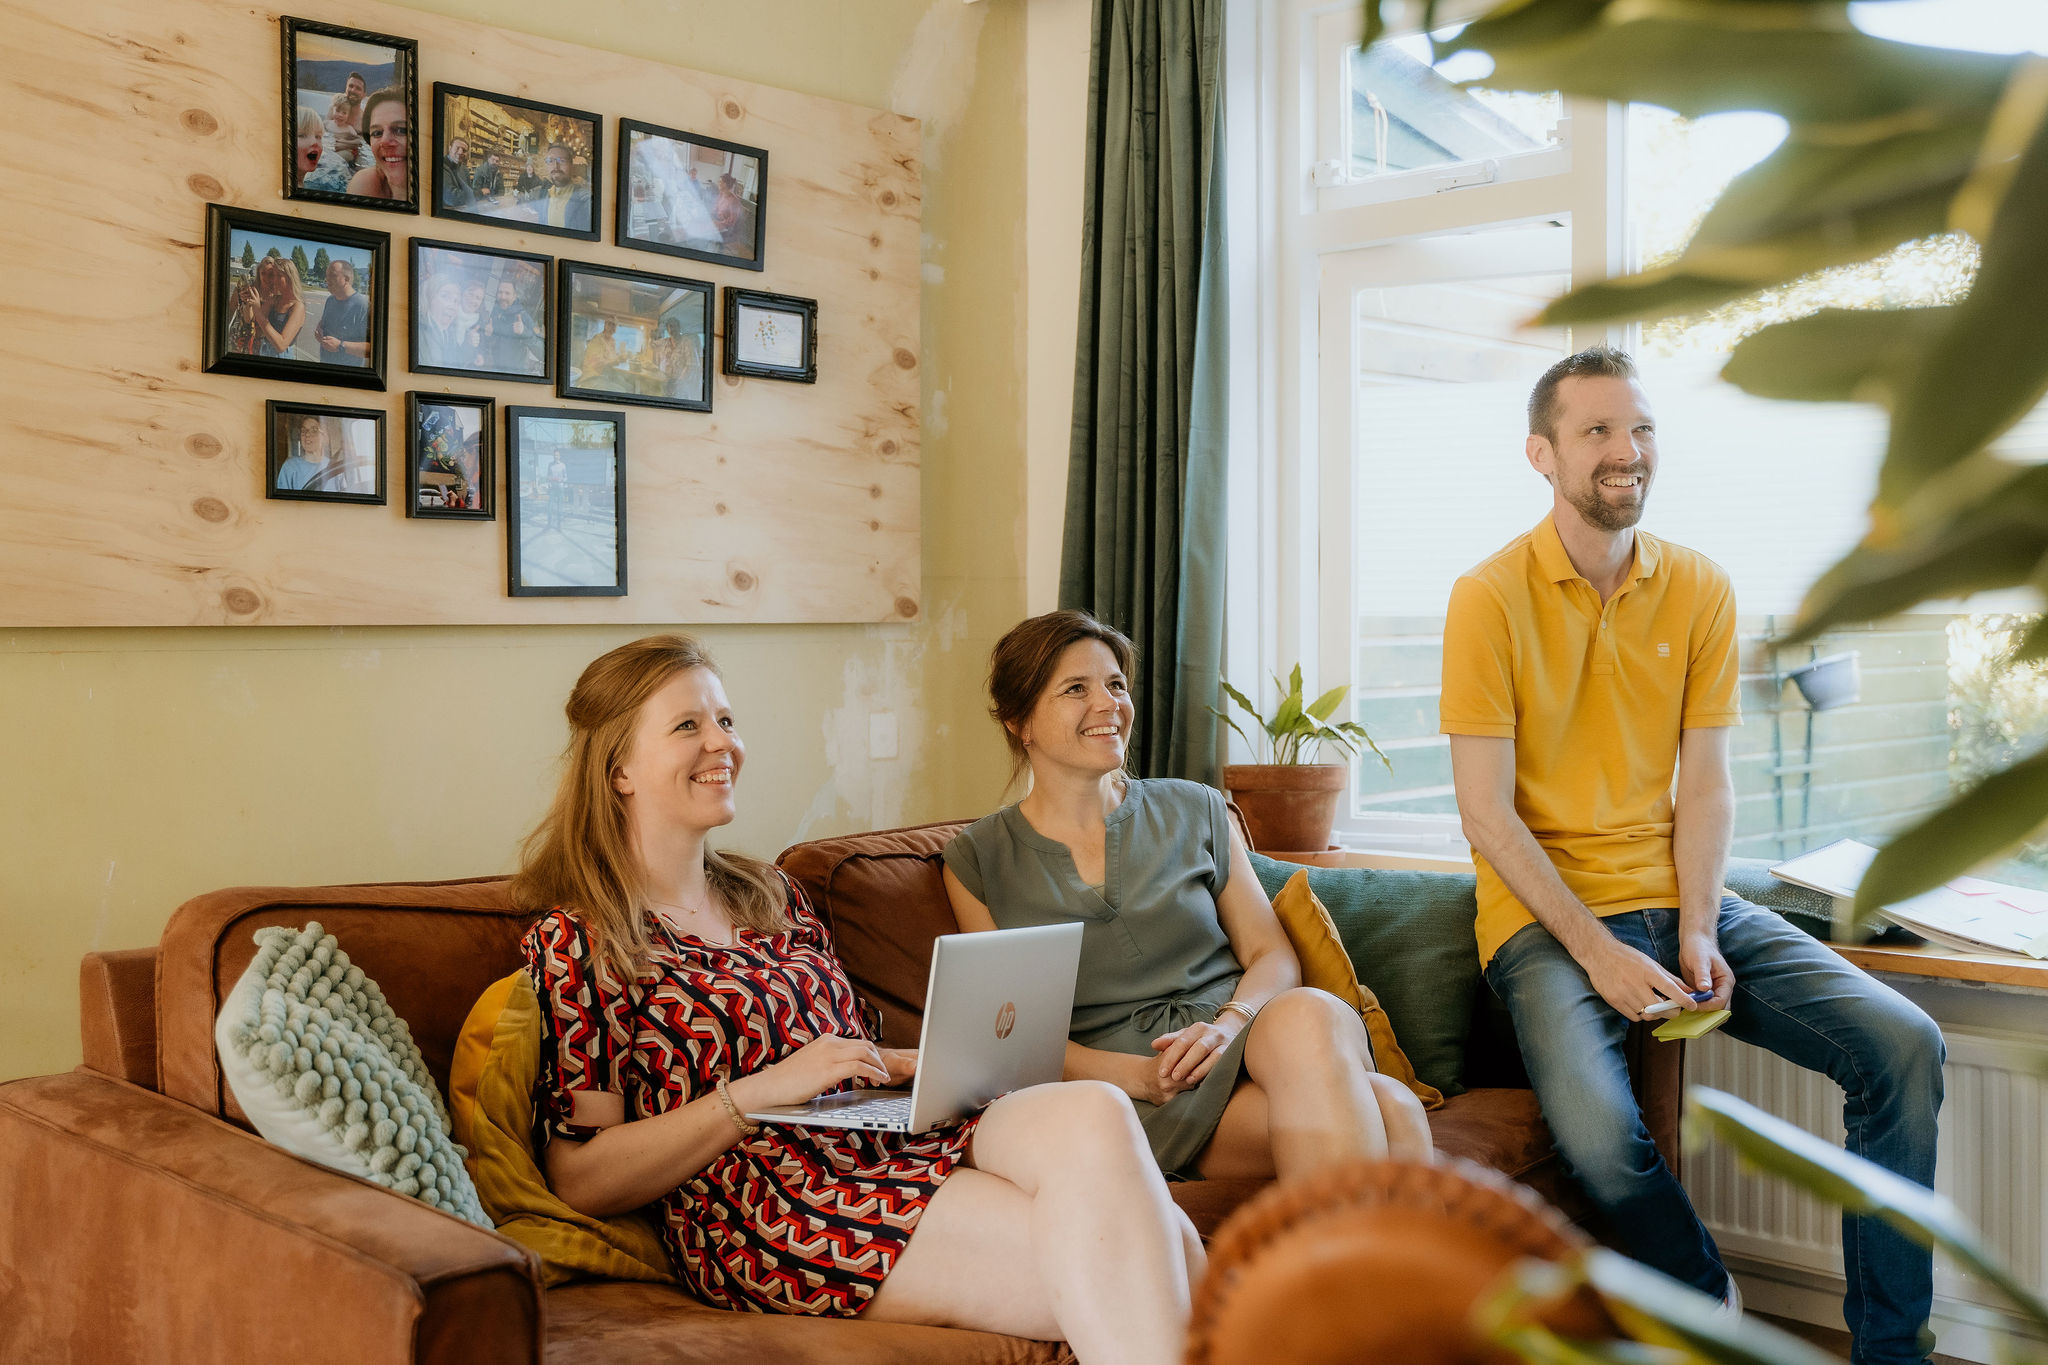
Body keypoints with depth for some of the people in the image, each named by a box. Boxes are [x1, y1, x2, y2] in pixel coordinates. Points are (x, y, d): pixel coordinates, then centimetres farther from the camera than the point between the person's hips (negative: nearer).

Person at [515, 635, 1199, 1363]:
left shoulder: (772, 896, 21)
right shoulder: (576, 939, 1)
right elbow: (583, 1180, -6)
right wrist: (763, 1088, -13)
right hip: (766, 1212, -6)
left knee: (1093, 1114, -27)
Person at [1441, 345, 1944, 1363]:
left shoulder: (1700, 589, 7)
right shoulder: (1491, 597, -8)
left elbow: (1706, 786, 5)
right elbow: (1487, 813, -10)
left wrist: (1697, 930, -10)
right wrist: (1596, 949, -16)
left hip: (1678, 897, 5)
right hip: (1545, 912, -5)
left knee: (1904, 1044, -12)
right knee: (1600, 1133, -30)